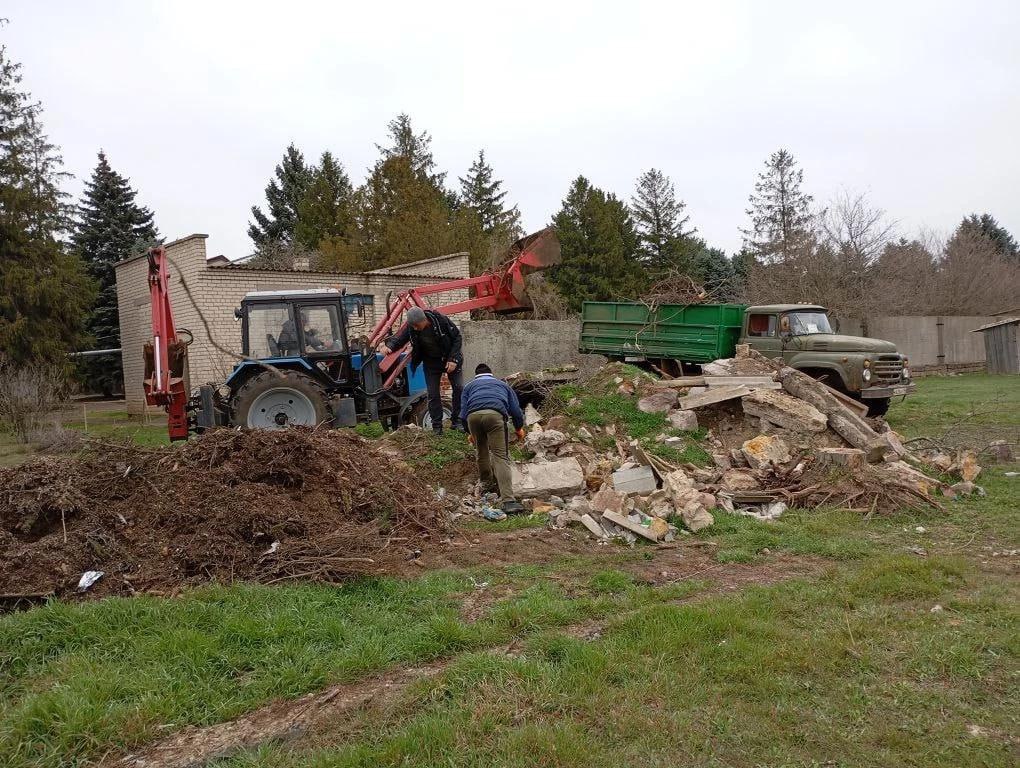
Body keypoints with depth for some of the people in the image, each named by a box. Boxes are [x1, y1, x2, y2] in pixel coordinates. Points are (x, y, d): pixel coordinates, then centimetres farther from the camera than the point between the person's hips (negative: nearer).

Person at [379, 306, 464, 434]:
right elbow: (398, 338, -7)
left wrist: (453, 359, -20)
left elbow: (457, 337, -16)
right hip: (431, 363, 2)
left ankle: (457, 421, 9)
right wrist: (388, 346, -30)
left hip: (450, 360, -2)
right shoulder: (410, 328, -19)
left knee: (459, 389, -4)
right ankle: (437, 427, 8)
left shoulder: (441, 320, -26)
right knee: (433, 395, -1)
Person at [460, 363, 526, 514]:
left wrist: (470, 433, 41)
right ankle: (507, 500, -18)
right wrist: (519, 428, 45)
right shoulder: (503, 384, 37)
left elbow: (463, 412, 28)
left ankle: (487, 485, 39)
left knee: (481, 452, 24)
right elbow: (516, 409, 29)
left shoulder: (469, 386, 37)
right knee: (501, 456, -7)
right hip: (495, 414, -1)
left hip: (473, 416, 1)